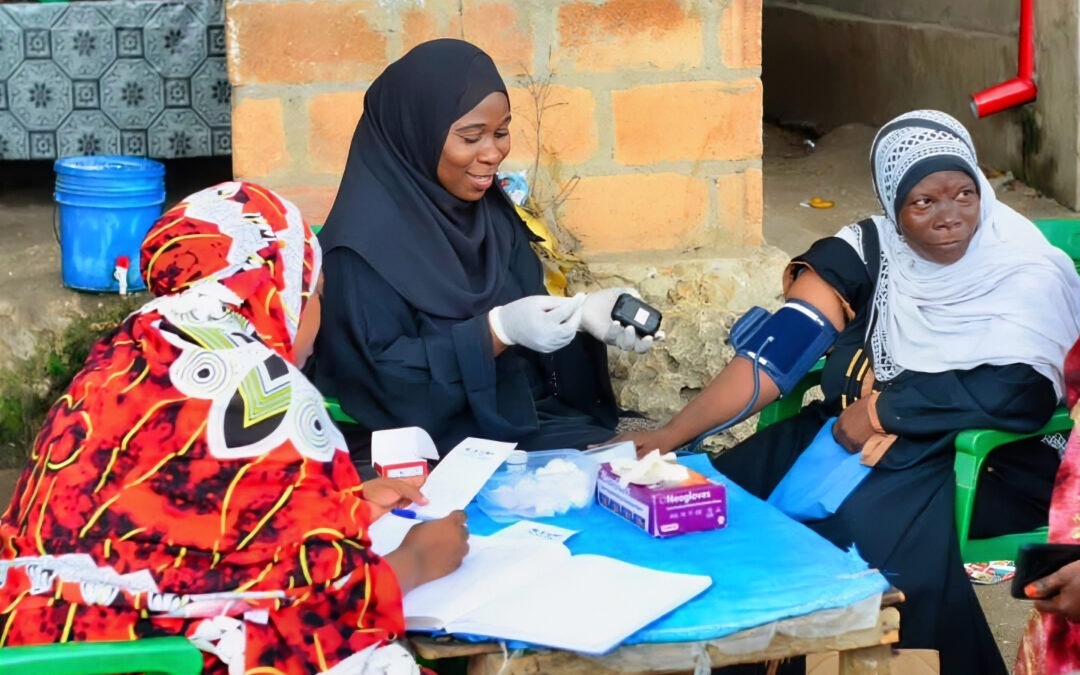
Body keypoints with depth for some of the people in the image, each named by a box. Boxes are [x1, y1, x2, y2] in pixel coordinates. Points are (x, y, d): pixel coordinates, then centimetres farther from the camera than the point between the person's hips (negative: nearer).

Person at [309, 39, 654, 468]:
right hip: (427, 444, -7)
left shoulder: (492, 211, 8)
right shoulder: (366, 238, -15)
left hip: (523, 424, 7)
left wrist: (581, 313, -10)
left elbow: (527, 320, 11)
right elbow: (378, 376, -18)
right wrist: (497, 331, -25)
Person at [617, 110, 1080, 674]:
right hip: (868, 431, 5)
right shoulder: (869, 251, -3)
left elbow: (1021, 393, -24)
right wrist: (670, 435, -19)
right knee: (736, 487, -13)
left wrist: (882, 410, -20)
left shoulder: (1029, 272, -12)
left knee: (867, 518, -32)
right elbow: (778, 352, -9)